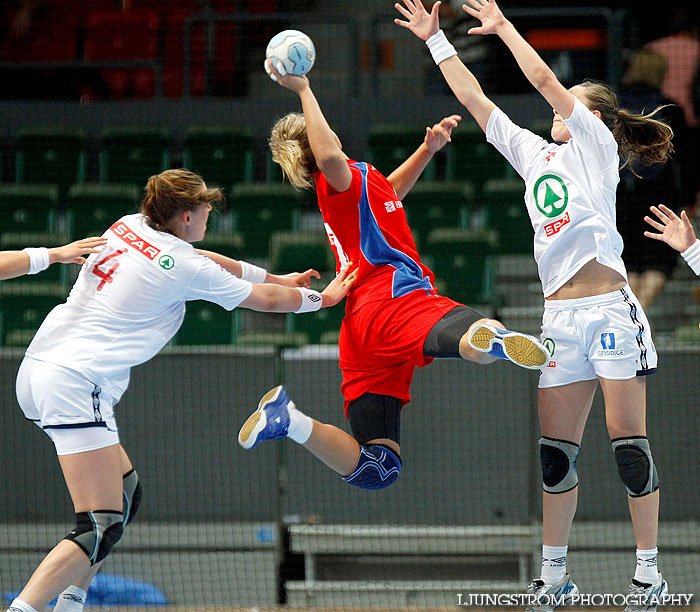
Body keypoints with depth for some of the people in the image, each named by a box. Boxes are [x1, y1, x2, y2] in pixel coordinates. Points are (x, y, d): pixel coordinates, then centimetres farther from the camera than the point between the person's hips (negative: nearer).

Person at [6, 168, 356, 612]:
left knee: (127, 492, 19)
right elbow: (269, 301, 9)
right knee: (102, 529, -13)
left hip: (38, 365, 9)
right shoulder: (185, 270, -6)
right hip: (75, 385, -9)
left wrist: (276, 278, 41)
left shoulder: (129, 227, 14)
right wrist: (322, 298, 28)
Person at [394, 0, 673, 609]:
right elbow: (475, 99, 22)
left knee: (629, 444, -5)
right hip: (561, 318, 6)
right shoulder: (535, 153, 20)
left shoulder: (596, 145, 5)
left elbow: (546, 80, -4)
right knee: (556, 451, 3)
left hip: (610, 308, -6)